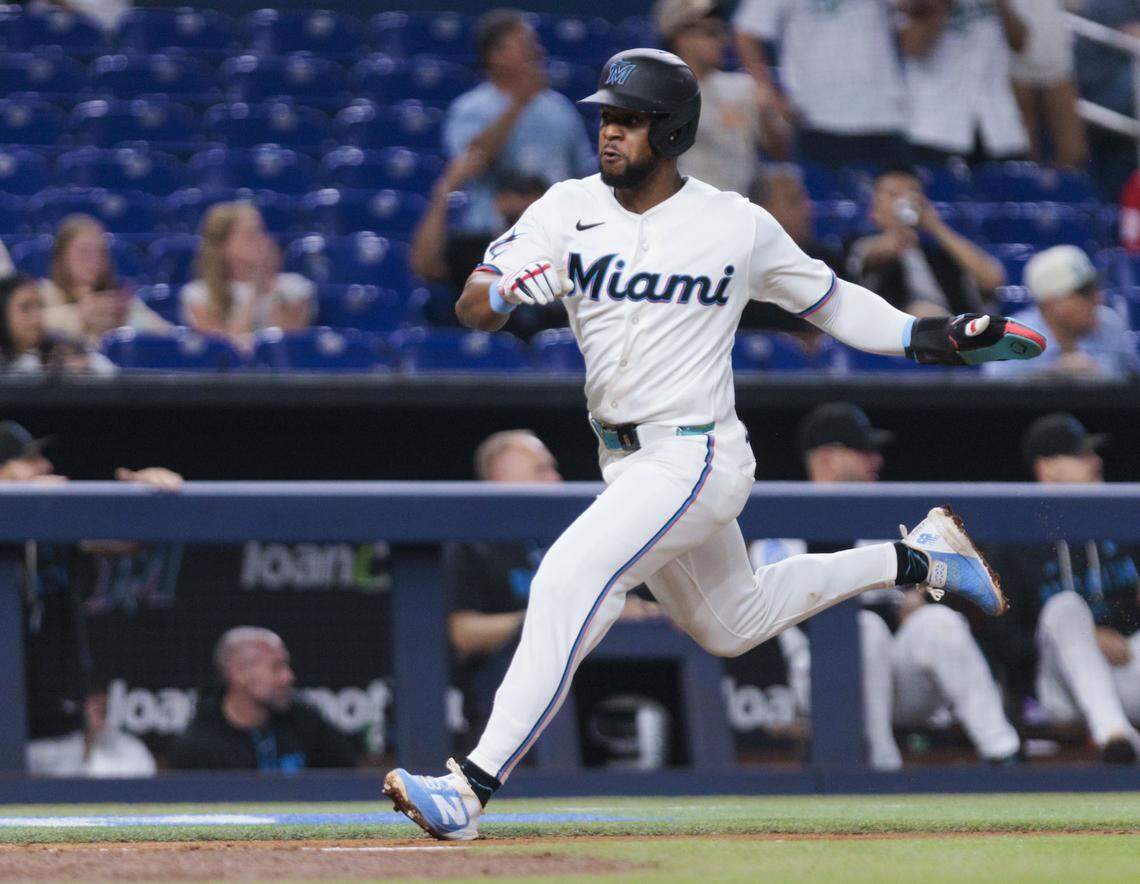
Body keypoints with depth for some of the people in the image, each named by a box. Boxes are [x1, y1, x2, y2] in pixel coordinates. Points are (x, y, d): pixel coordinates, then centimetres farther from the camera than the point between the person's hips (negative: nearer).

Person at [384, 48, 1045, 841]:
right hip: (628, 464, 6)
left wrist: (934, 337, -3)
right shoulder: (569, 210, -2)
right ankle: (919, 558, 42)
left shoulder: (739, 226, -8)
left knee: (567, 582, -25)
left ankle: (475, 787, -27)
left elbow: (829, 300, 7)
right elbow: (471, 309, -9)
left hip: (695, 459, -6)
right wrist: (507, 288, -33)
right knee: (731, 623, 25)